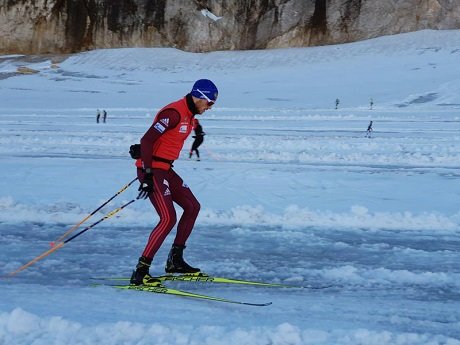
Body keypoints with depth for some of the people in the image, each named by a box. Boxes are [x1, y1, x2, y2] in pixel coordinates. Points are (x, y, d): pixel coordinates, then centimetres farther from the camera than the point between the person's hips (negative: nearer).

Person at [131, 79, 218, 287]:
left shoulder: (189, 115, 11)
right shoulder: (174, 113, -19)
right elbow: (146, 140, -23)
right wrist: (147, 174, -26)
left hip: (165, 169, 10)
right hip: (152, 170, -10)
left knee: (192, 207, 15)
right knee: (168, 219, -18)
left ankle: (175, 260, 23)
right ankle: (140, 272, -17)